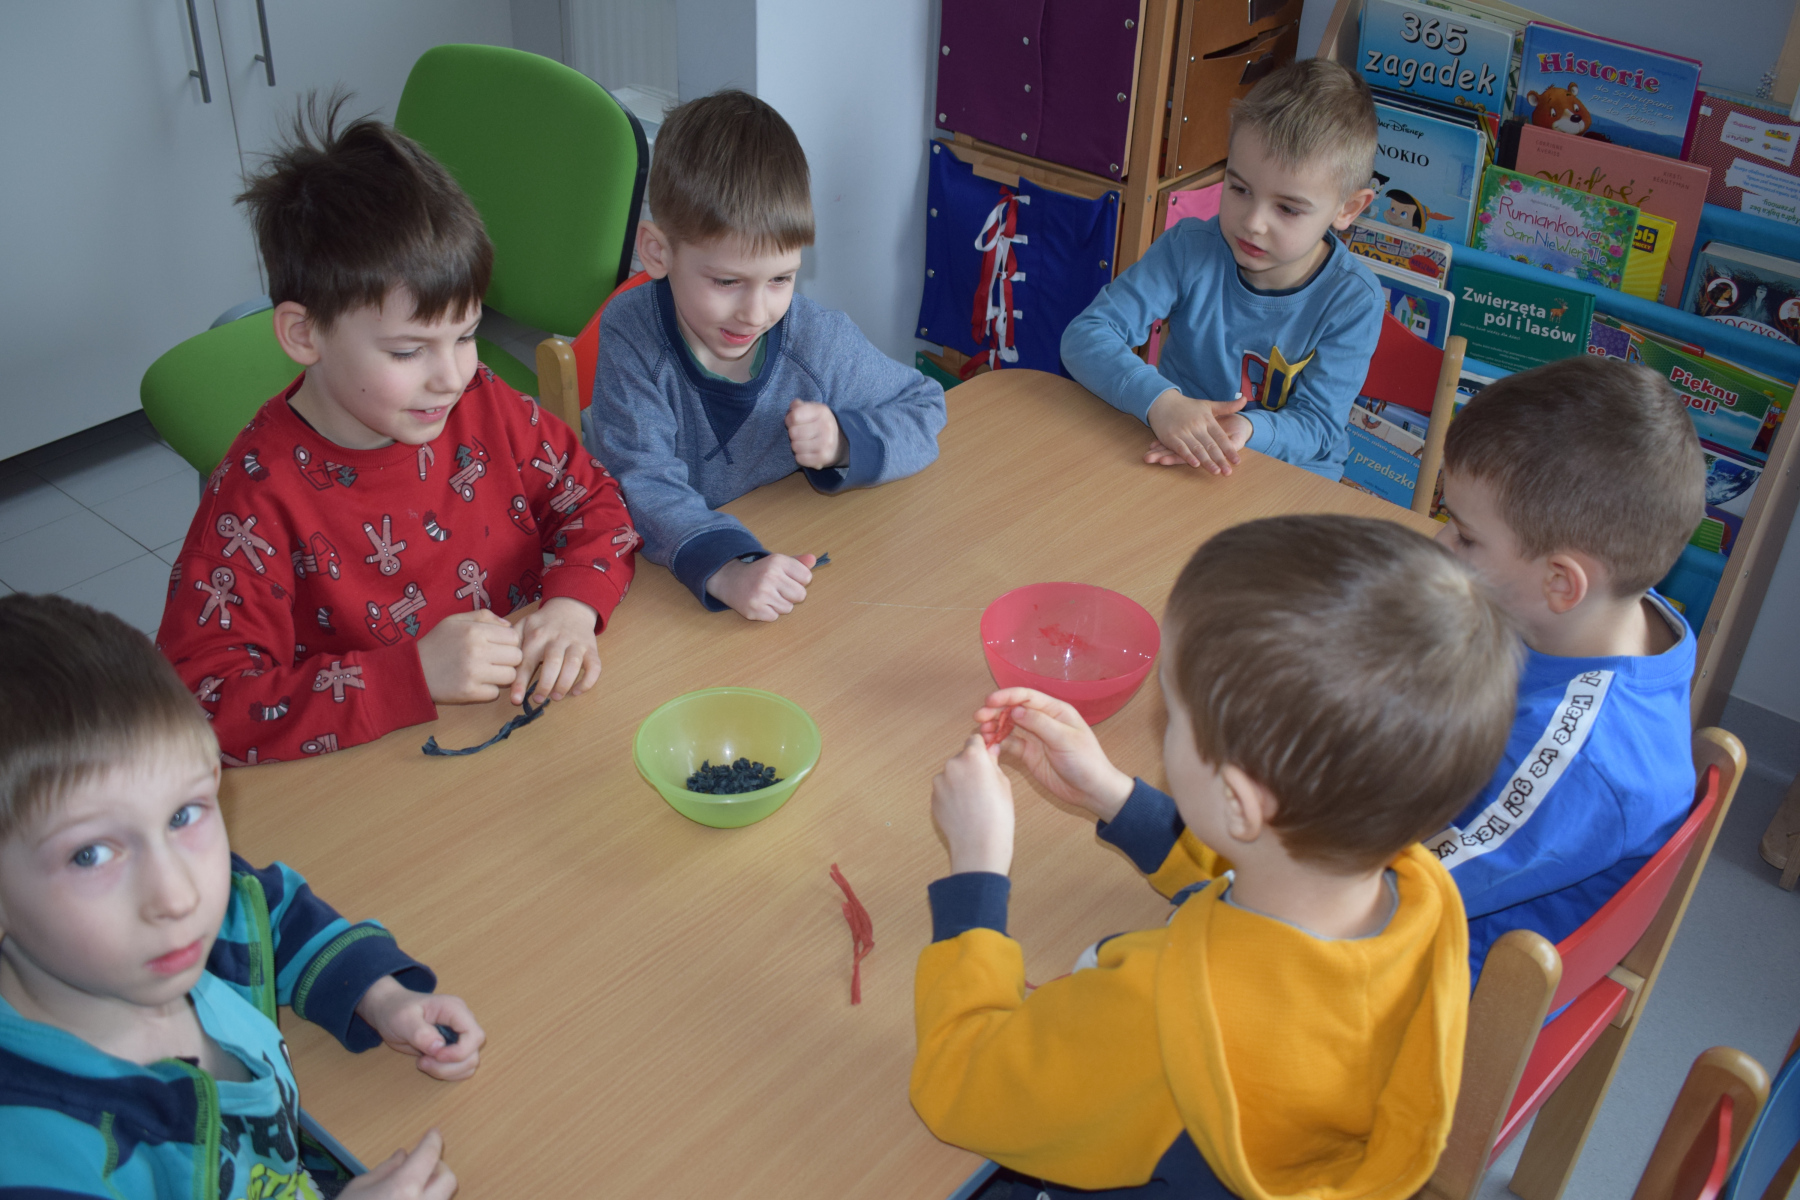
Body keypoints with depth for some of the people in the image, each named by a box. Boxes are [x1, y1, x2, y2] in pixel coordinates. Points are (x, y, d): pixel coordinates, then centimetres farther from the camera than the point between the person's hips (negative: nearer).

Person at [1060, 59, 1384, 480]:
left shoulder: (1354, 299, -12)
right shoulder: (1189, 249, -10)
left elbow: (1316, 427, -12)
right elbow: (1085, 336, -17)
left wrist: (1246, 429, -36)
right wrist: (1160, 400, -36)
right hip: (1172, 461, 1)